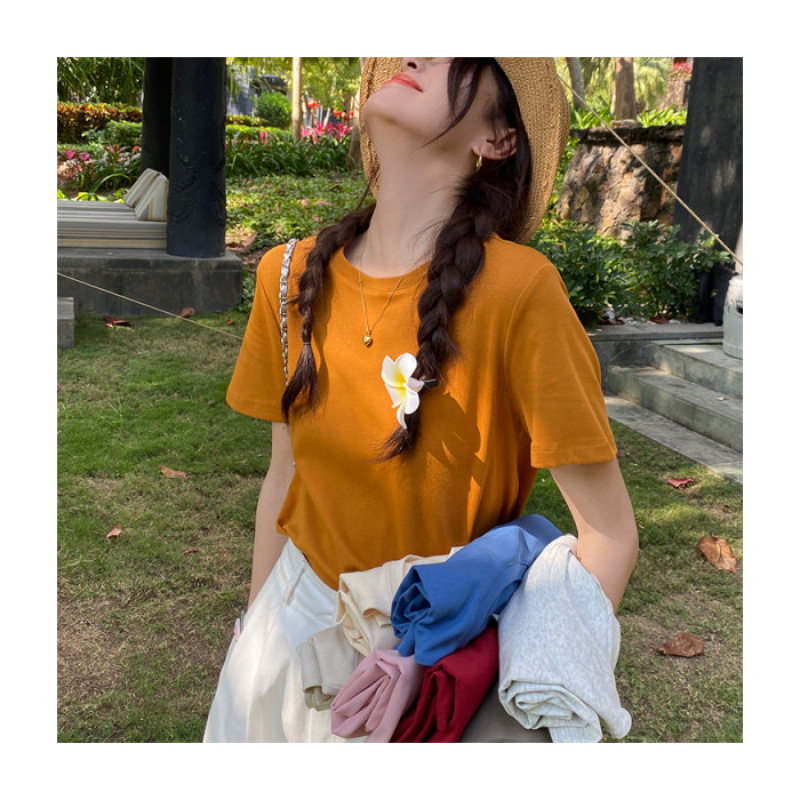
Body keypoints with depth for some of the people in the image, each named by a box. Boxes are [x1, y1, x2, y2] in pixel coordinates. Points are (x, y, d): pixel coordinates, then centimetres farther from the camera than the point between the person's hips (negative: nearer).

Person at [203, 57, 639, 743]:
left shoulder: (519, 288, -23)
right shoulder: (291, 275, -7)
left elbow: (609, 536, -18)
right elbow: (285, 476, 3)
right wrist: (256, 632, 11)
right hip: (297, 615, 5)